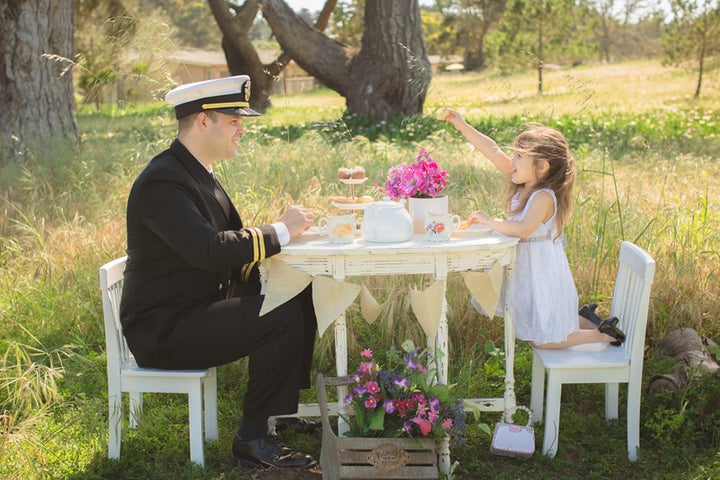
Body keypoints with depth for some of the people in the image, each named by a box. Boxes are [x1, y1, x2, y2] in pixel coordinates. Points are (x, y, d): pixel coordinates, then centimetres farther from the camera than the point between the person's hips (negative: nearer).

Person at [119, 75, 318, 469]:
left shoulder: (196, 172, 12)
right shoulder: (162, 181, -20)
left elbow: (232, 239, 13)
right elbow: (209, 250, -31)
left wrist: (287, 226, -4)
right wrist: (280, 231, -21)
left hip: (197, 309, 10)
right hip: (163, 329, -10)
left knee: (301, 295, 3)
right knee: (283, 316, -23)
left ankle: (287, 409, 13)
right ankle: (253, 438, -11)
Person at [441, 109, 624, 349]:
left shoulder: (544, 197, -24)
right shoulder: (524, 184, -1)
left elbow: (523, 229, -39)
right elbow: (493, 151, -4)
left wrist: (490, 221, -30)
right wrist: (463, 126, -9)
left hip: (544, 276, -9)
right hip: (527, 271, 9)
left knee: (540, 340, 0)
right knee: (537, 329, 23)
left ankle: (603, 334, 8)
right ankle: (584, 319, 31)